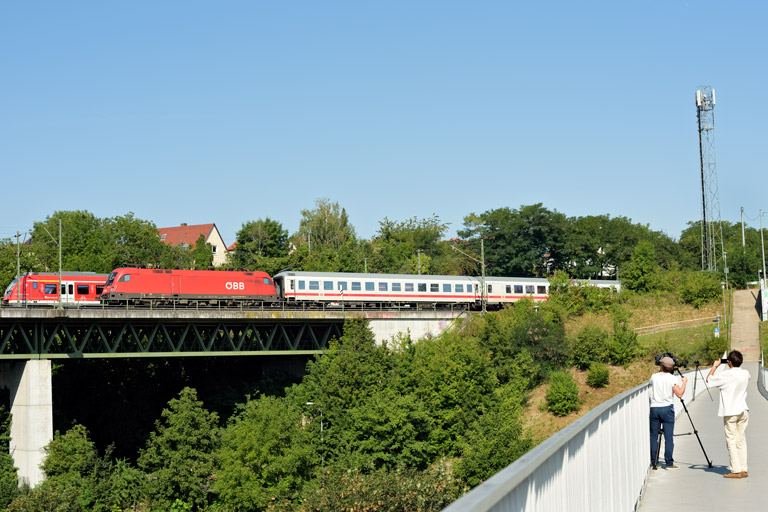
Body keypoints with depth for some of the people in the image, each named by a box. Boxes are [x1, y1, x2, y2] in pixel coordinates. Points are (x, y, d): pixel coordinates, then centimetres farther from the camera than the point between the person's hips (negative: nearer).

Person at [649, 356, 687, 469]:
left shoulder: (654, 377, 3)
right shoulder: (671, 378, -6)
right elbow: (679, 394, -11)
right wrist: (684, 382, 2)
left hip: (654, 408, 3)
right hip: (667, 409, -3)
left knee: (653, 436, 8)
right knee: (669, 437, 0)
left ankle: (653, 462, 8)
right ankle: (669, 463, -2)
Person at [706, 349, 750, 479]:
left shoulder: (726, 375, -14)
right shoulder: (746, 374, 3)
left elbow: (709, 379, -1)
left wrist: (715, 366, 10)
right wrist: (732, 367, 23)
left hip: (730, 412, -5)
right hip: (743, 411, 6)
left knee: (731, 441, -1)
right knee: (741, 440, 10)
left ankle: (736, 470, -5)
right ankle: (743, 469, 9)